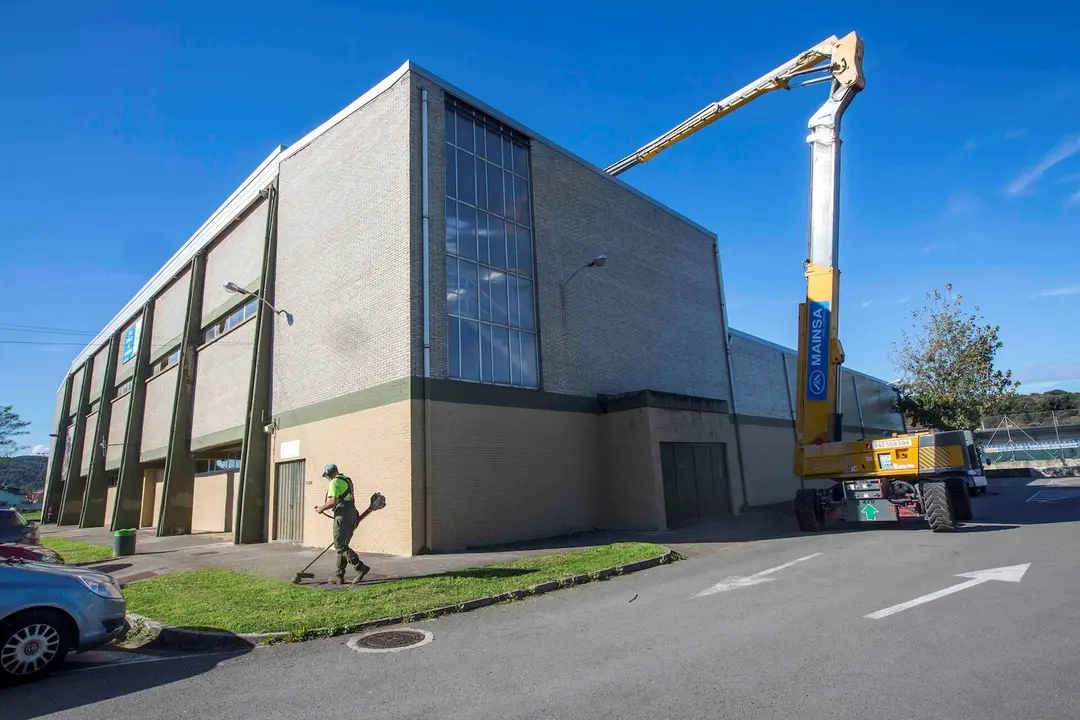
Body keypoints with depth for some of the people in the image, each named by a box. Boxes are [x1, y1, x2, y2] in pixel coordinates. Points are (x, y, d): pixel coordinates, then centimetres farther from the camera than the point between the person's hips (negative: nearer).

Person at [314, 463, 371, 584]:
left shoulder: (334, 482, -10)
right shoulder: (347, 480, 20)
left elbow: (332, 502, -20)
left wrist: (321, 508, -5)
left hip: (342, 515, -9)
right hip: (352, 514, 9)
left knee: (340, 545, -7)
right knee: (342, 545, 13)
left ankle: (361, 567, -18)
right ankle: (339, 576, 15)